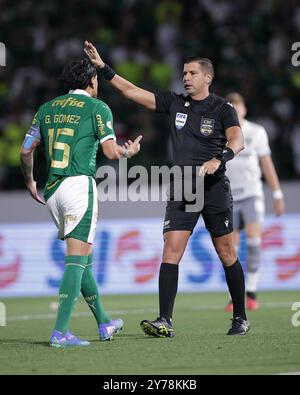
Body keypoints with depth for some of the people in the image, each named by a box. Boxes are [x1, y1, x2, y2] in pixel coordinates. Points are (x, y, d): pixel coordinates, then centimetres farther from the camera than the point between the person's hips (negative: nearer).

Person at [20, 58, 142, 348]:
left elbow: (26, 151, 15)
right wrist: (130, 151, 15)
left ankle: (104, 323, 28)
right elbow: (111, 151, -6)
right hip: (79, 185, -6)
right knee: (77, 259, -9)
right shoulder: (97, 107, -1)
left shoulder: (47, 108, 16)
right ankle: (60, 332, -18)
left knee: (83, 258, 17)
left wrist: (30, 183, 29)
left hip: (52, 191, 7)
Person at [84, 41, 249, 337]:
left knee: (227, 254, 3)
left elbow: (237, 140, -18)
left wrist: (218, 159, -36)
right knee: (171, 251, -10)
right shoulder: (175, 103, 11)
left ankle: (241, 318, 16)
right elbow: (132, 91, 11)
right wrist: (102, 67, 5)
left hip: (215, 189, -3)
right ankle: (165, 322, -15)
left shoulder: (221, 108, -2)